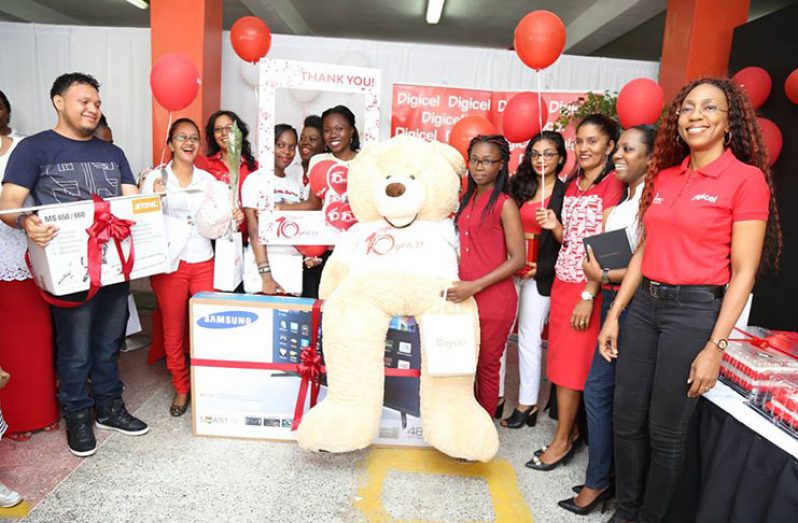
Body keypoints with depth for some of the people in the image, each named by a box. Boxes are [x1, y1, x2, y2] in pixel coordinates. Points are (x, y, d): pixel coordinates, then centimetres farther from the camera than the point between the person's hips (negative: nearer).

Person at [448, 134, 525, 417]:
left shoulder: (505, 204, -9)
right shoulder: (467, 199, 10)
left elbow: (517, 259, -13)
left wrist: (475, 286, -20)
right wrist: (460, 284, 7)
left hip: (493, 299, -5)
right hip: (463, 296, 6)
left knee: (486, 366, 8)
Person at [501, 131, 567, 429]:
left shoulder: (565, 192, -3)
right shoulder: (519, 186, 12)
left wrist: (541, 268, -13)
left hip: (539, 274, -5)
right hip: (510, 269, 5)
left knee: (529, 337, 0)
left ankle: (527, 403, 12)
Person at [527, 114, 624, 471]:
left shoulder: (613, 186, -9)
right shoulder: (572, 185, 13)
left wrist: (588, 295, -19)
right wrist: (554, 226, -3)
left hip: (588, 287, -7)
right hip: (562, 281, 7)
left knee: (571, 364, 0)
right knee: (560, 360, 11)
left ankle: (562, 441, 14)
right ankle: (569, 431, 24)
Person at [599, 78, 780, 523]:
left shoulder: (747, 178, -7)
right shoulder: (664, 175, 9)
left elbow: (744, 272, -10)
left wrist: (715, 346, -14)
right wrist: (614, 314, 9)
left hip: (695, 311, -5)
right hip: (644, 305, 6)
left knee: (666, 431, 7)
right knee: (627, 421, 12)